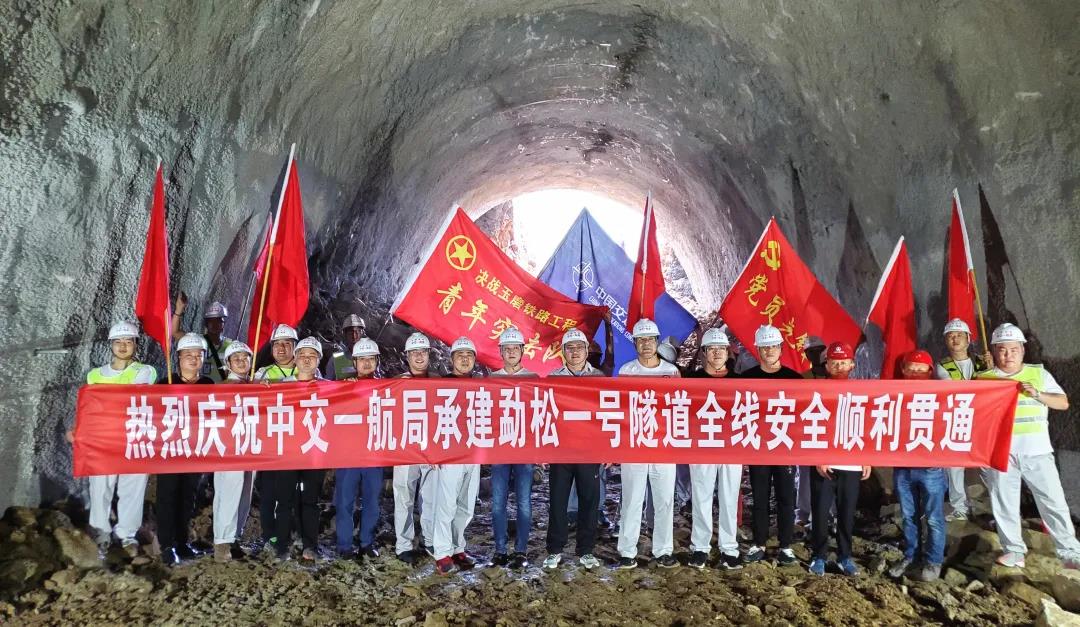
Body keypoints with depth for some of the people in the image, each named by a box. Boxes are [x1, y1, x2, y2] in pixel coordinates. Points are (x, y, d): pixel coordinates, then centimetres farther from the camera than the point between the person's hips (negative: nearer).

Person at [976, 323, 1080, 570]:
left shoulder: (1039, 373, 8)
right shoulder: (983, 379, 5)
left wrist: (1038, 395, -10)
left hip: (1036, 451, 0)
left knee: (1053, 501, 2)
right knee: (1004, 503, 6)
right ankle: (1014, 550, 18)